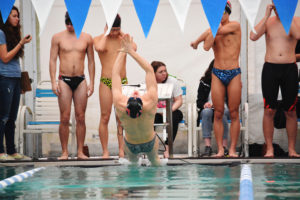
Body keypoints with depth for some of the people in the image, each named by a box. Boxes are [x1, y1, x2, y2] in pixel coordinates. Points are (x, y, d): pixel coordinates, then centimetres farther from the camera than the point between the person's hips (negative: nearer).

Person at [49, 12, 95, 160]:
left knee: (80, 117, 0)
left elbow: (91, 62, 11)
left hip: (81, 81, 1)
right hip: (64, 80, -1)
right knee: (65, 118, -4)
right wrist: (53, 82, -5)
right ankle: (64, 152, 0)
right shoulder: (58, 37, 4)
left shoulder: (87, 38, 7)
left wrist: (91, 83, 5)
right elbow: (52, 60, 3)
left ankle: (80, 151, 4)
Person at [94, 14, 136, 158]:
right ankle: (105, 151, 1)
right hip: (106, 82, -3)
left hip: (122, 81, 3)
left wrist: (122, 34, -3)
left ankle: (121, 149, 5)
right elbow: (100, 48, -23)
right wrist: (106, 33, -9)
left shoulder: (123, 38, 10)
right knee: (105, 117, -3)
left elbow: (133, 48, -11)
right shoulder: (99, 39, 2)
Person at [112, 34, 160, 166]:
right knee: (155, 160, 33)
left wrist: (123, 51, -22)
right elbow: (149, 70, -33)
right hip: (150, 143, 0)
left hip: (131, 145, 0)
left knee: (132, 161, 35)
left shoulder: (120, 106, -38)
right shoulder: (151, 103, -40)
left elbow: (116, 74, -28)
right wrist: (131, 51, -31)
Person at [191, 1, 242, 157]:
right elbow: (206, 46, -10)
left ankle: (232, 149, 1)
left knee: (234, 113, -2)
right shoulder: (213, 29, 10)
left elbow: (220, 31, -12)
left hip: (234, 74, -2)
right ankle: (220, 149, 0)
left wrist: (197, 40, 0)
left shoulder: (235, 26, 2)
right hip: (217, 74, 2)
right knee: (218, 113, -2)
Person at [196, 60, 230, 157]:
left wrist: (223, 105, -20)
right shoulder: (204, 82, 7)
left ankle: (224, 147, -38)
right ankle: (208, 147, -42)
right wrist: (204, 104, -21)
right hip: (208, 110, 1)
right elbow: (199, 102, 2)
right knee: (206, 111, -35)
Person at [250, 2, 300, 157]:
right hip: (270, 68, 1)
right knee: (269, 111, -1)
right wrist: (267, 15, -10)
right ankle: (269, 149, 4)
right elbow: (253, 37, -11)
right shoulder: (267, 22, 6)